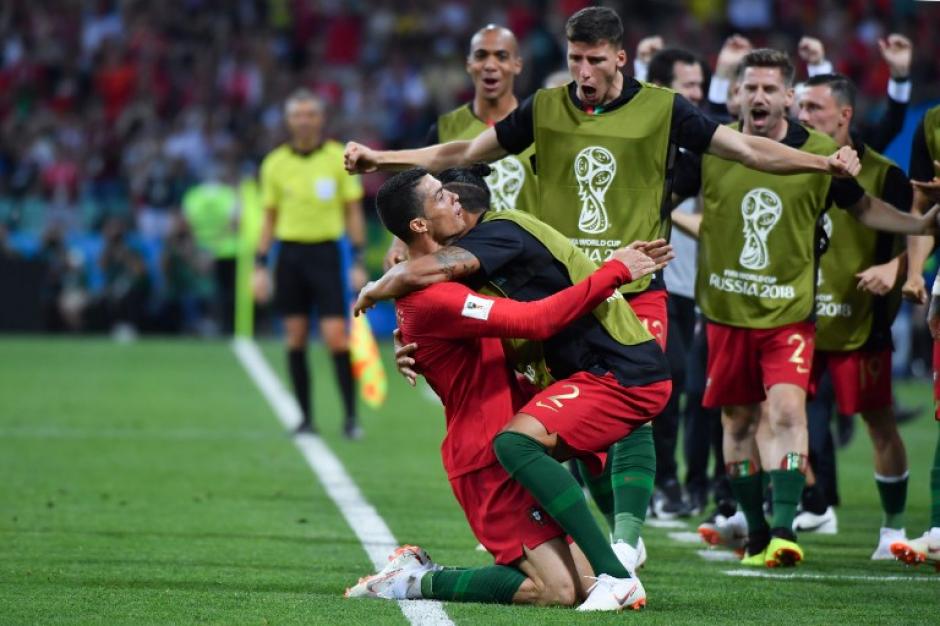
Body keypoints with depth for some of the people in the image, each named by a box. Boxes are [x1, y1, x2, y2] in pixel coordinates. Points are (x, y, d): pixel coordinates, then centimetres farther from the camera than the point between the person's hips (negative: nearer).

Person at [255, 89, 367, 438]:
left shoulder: (339, 158, 0)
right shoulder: (275, 163, 5)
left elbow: (353, 212, 3)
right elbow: (269, 218, 11)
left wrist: (358, 263, -3)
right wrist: (261, 265, 6)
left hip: (325, 252, -2)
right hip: (289, 253, 2)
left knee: (336, 337, -10)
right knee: (296, 338, 2)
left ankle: (350, 417, -4)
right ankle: (305, 417, 9)